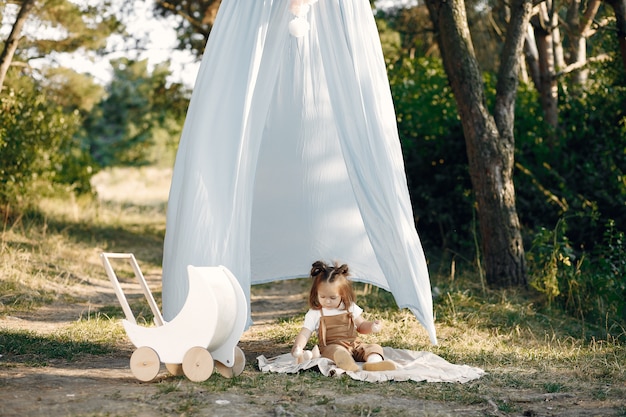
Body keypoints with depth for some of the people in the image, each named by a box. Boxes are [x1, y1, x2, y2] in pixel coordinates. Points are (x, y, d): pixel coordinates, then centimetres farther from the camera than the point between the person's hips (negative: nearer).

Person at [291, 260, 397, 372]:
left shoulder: (350, 308, 13)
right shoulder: (315, 313, 4)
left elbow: (361, 326, 23)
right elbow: (304, 334, 0)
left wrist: (371, 326, -1)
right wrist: (298, 347, -21)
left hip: (355, 346, 4)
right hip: (331, 347, -4)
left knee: (375, 348, -20)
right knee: (338, 351, -38)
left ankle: (374, 362, -54)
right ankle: (347, 364, -72)